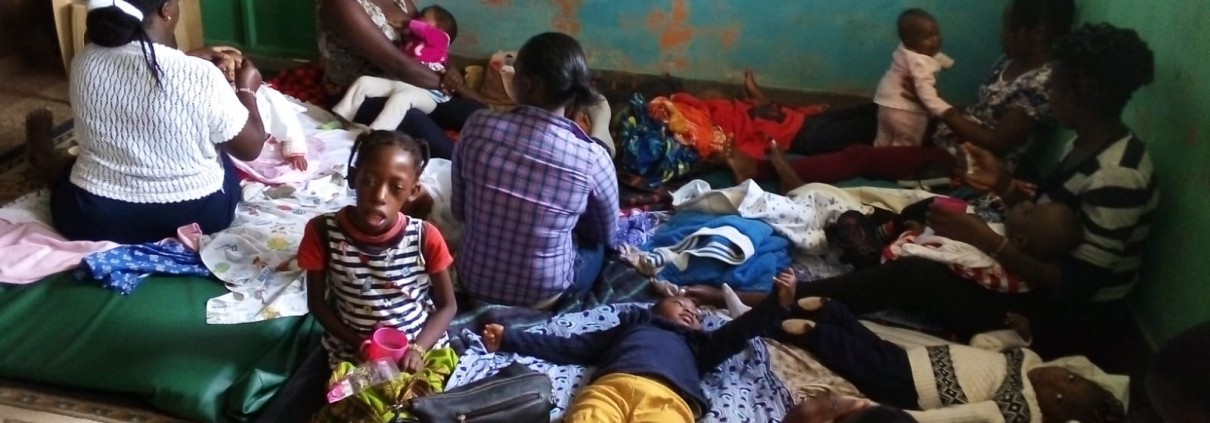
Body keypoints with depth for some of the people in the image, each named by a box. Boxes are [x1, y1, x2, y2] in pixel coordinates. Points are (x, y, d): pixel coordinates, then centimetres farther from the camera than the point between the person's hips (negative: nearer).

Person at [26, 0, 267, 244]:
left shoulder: (85, 62, -9)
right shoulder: (201, 77, -22)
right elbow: (250, 148, -8)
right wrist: (247, 89, 7)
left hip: (96, 218, 2)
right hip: (199, 214, -2)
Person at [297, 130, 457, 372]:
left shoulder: (426, 237, -14)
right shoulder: (323, 232, -13)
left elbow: (447, 305, -2)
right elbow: (317, 303, -1)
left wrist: (418, 349, -16)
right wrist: (358, 344, -12)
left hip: (420, 346, 0)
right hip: (353, 352, 0)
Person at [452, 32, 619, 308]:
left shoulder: (478, 126, -18)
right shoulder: (593, 159, -21)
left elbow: (458, 210, -2)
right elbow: (607, 235, -1)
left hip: (474, 282, 3)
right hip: (543, 296, -3)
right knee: (597, 241, 30)